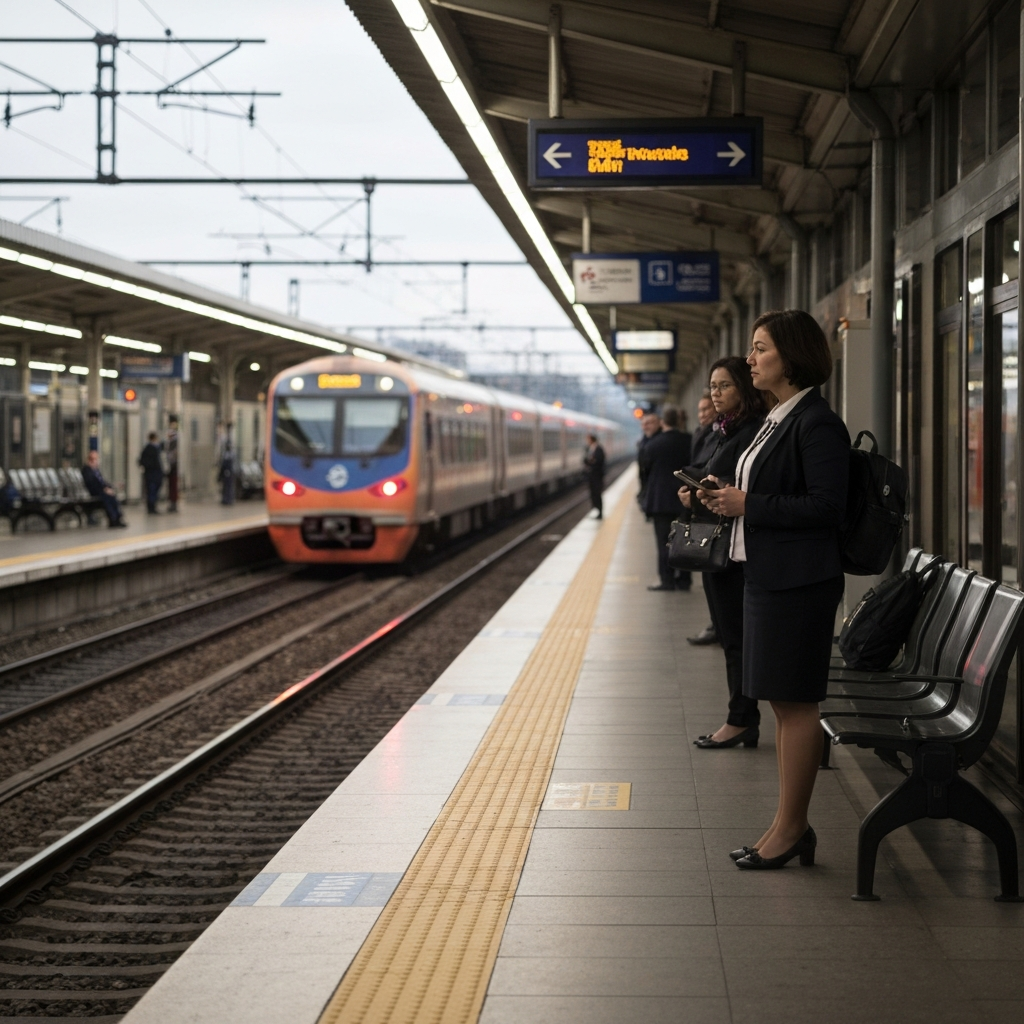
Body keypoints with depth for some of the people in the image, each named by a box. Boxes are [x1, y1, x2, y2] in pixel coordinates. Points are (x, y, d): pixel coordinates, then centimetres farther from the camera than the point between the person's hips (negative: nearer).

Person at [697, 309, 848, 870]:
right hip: (767, 577, 10)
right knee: (783, 703, 13)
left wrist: (749, 504, -18)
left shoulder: (817, 423, -15)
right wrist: (728, 498, 6)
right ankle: (791, 826, 19)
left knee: (795, 703, -4)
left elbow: (826, 506, -21)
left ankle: (789, 827, 3)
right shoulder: (779, 420, 16)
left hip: (798, 583, -10)